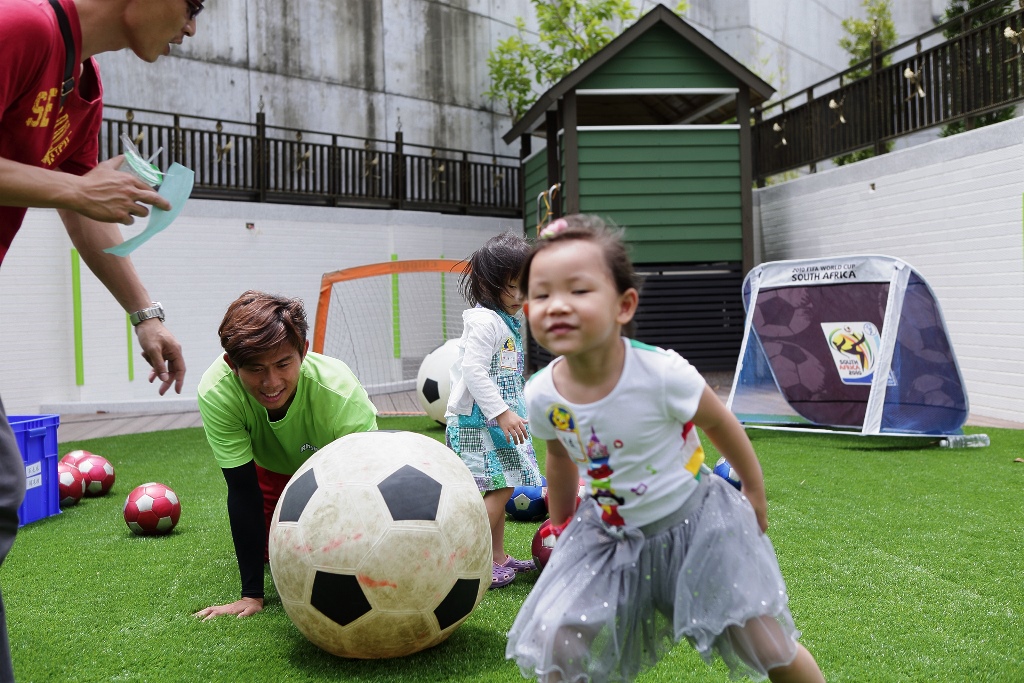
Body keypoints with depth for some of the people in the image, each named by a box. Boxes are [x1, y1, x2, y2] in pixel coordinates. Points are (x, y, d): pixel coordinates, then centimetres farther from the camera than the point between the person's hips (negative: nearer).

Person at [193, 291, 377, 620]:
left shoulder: (340, 392, -44)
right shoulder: (215, 393, -38)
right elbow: (242, 490, -31)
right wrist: (251, 594, -32)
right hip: (273, 465, 2)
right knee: (269, 551, -3)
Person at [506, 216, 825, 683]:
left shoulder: (662, 374, -28)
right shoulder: (541, 397, -16)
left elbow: (719, 423, -8)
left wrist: (755, 494, 6)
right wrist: (561, 525, 20)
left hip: (693, 524, -2)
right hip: (610, 535, 3)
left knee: (767, 646, 2)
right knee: (553, 645, -9)